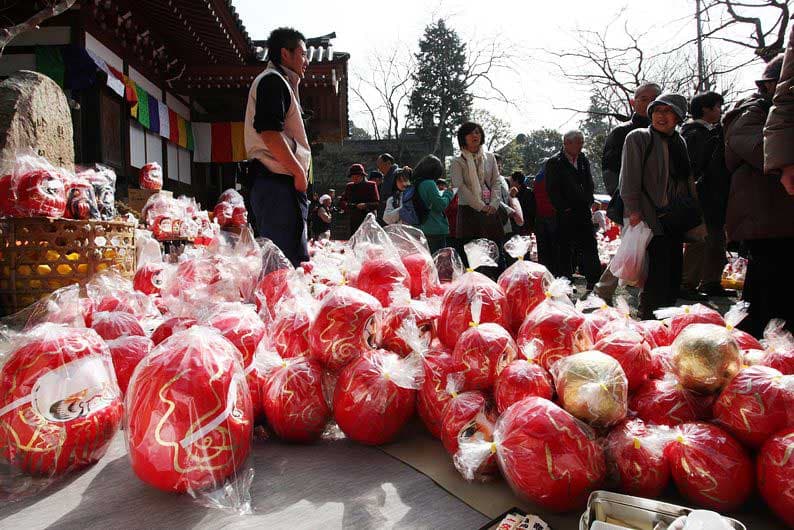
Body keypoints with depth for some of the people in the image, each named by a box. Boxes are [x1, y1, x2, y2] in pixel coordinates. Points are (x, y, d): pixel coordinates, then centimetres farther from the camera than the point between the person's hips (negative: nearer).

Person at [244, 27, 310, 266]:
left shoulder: (277, 82, 28)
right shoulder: (273, 80, -4)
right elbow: (269, 132, -19)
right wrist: (299, 171, -14)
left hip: (273, 182, 11)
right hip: (279, 183, -11)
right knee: (291, 262, -15)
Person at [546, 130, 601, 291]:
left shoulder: (583, 160, 14)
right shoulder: (554, 162, -3)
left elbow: (589, 184, 20)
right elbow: (552, 190, -8)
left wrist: (589, 202, 6)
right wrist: (564, 208, -12)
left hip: (584, 212, 5)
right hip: (566, 214, -5)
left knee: (590, 247, 4)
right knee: (566, 249, 3)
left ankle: (594, 282, 9)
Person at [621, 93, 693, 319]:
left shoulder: (680, 143, 17)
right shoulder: (638, 138, -3)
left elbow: (687, 180, 23)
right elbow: (629, 177, -10)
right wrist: (633, 211, -17)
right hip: (650, 220, -7)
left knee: (673, 276, 9)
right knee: (658, 276, -12)